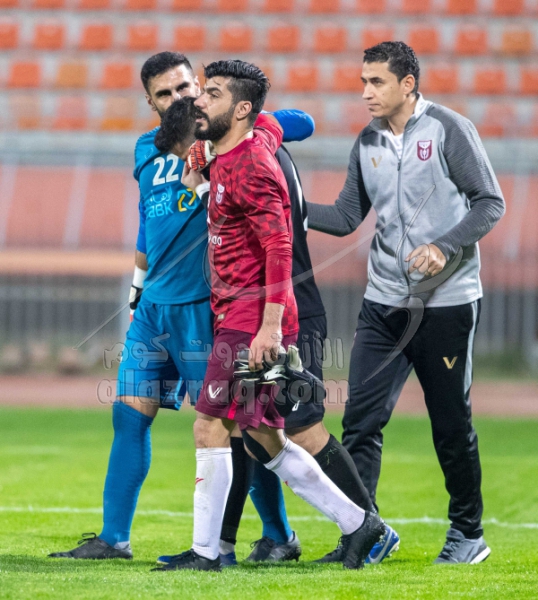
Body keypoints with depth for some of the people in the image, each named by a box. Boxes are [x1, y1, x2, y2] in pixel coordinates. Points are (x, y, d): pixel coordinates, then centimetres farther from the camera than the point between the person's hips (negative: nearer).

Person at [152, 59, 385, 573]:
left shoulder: (251, 168, -16)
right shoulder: (227, 158, 13)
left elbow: (279, 246, -22)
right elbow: (272, 124, 37)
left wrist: (270, 325, -26)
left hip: (251, 322, -10)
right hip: (236, 318, 10)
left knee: (211, 427, -8)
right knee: (262, 438, 12)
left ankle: (204, 552, -4)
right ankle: (357, 524, 16)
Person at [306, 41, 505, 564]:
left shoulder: (448, 129, -7)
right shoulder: (368, 143, 9)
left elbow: (490, 203, -8)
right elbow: (346, 217, 14)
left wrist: (444, 247, -20)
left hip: (446, 302, -5)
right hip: (384, 303, 5)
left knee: (452, 425, 3)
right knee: (360, 421, -4)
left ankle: (468, 534, 18)